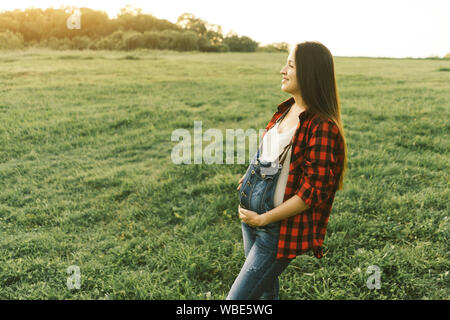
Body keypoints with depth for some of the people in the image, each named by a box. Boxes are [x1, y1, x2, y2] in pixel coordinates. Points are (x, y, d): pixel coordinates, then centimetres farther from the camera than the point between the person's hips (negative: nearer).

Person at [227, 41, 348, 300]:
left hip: (281, 229, -8)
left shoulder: (322, 126, -20)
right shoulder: (287, 109, 5)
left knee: (238, 298, -3)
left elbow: (314, 191, -21)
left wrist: (264, 219, -17)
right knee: (266, 291, 24)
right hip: (253, 216, 8)